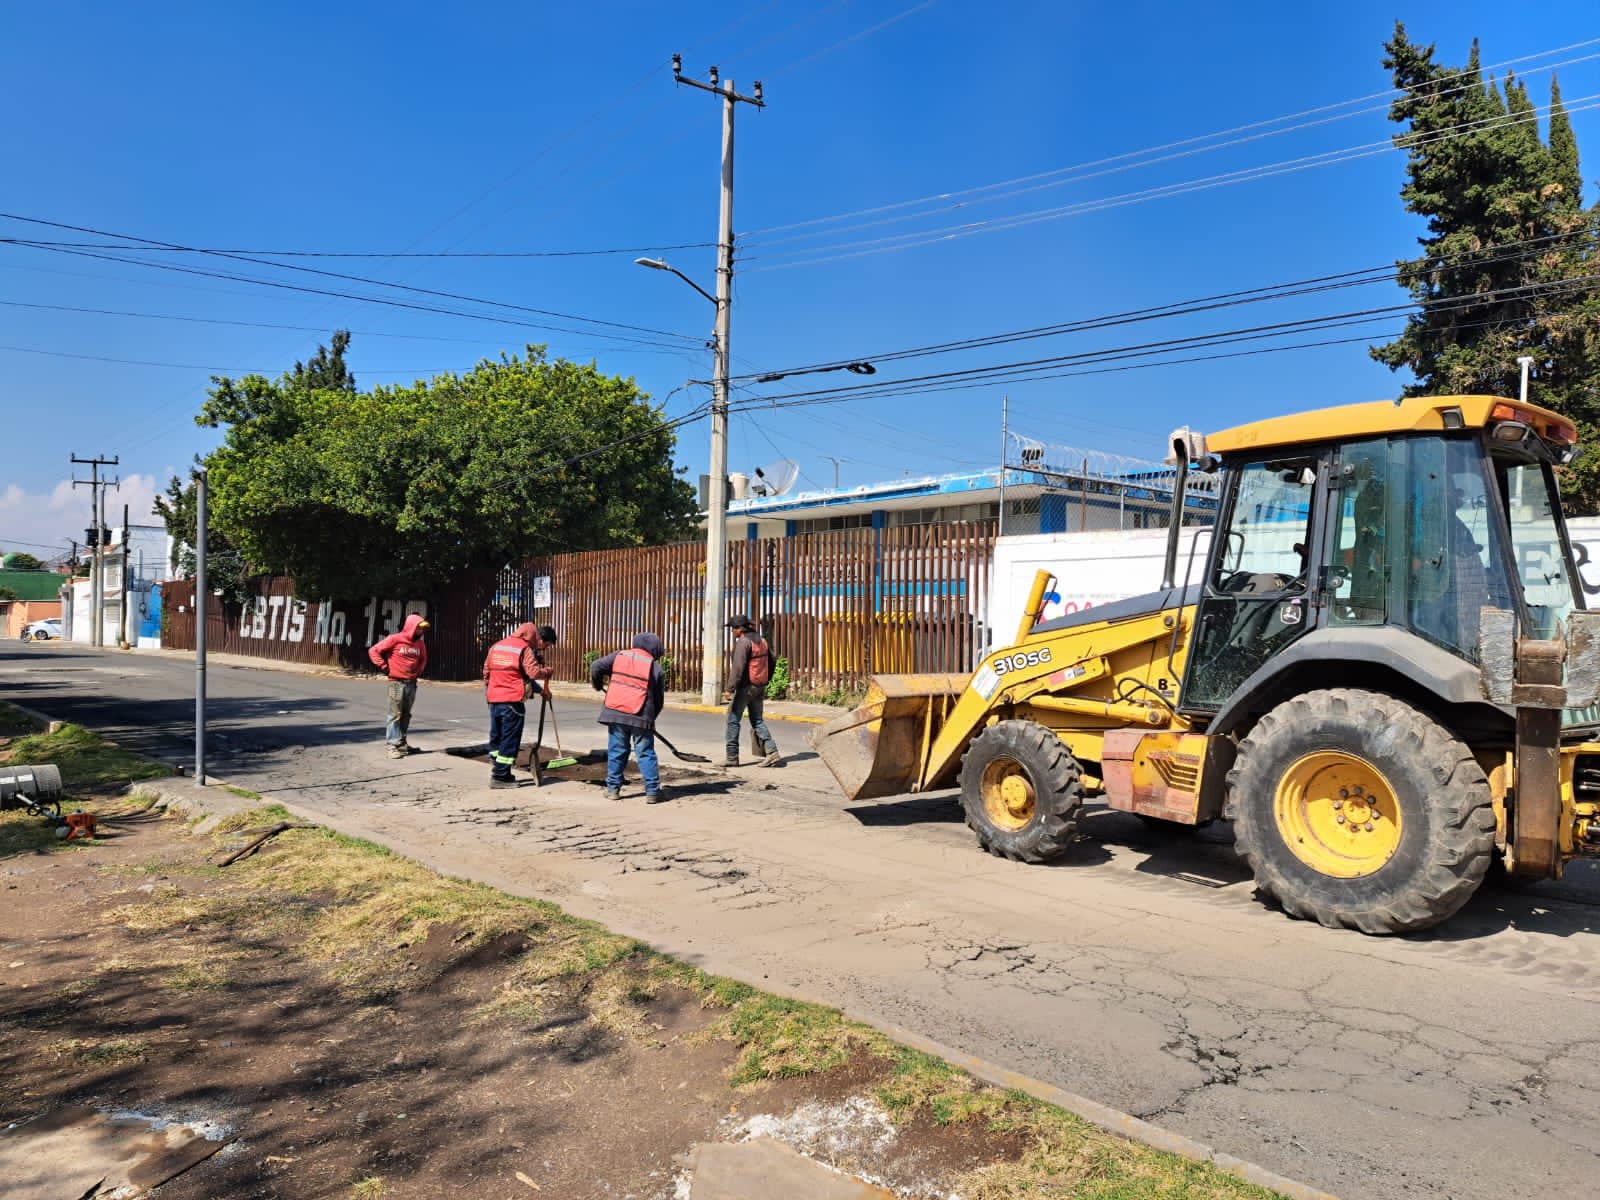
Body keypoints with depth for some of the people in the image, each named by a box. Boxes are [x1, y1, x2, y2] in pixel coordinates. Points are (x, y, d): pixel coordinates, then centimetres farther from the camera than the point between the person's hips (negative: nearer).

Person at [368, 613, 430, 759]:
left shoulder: (420, 644, 7)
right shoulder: (395, 639, -10)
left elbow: (423, 659, 26)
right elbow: (374, 651, -7)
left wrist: (419, 671, 11)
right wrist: (385, 668, -9)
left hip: (411, 683, 6)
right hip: (397, 682, -6)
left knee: (406, 715, 12)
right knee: (395, 715, -6)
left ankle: (402, 742, 22)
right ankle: (393, 745, -6)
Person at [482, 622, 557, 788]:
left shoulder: (497, 645, 14)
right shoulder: (525, 649, -9)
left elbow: (486, 669, 19)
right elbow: (534, 672, -22)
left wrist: (488, 690, 28)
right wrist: (548, 671, -4)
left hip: (494, 699, 8)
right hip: (512, 701, -8)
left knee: (496, 737, 17)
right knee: (510, 740, 0)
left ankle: (498, 770, 24)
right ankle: (500, 776, 1)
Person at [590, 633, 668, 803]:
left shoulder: (620, 656, 9)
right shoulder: (656, 668, 5)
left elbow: (596, 667, 3)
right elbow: (659, 700, 8)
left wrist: (598, 685, 23)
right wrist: (650, 718, 23)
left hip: (615, 712, 2)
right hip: (641, 717, -2)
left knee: (616, 751, 13)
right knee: (646, 754, 5)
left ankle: (613, 789, 16)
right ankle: (652, 791, 4)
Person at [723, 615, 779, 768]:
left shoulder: (743, 642, -15)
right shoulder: (762, 640, 10)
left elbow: (738, 667, -22)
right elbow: (771, 662, 15)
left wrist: (730, 689, -20)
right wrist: (765, 681, 22)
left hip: (745, 686, -8)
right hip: (760, 688, 8)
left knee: (733, 720, 2)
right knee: (757, 721, 12)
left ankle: (732, 757, 4)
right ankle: (772, 752, 0)